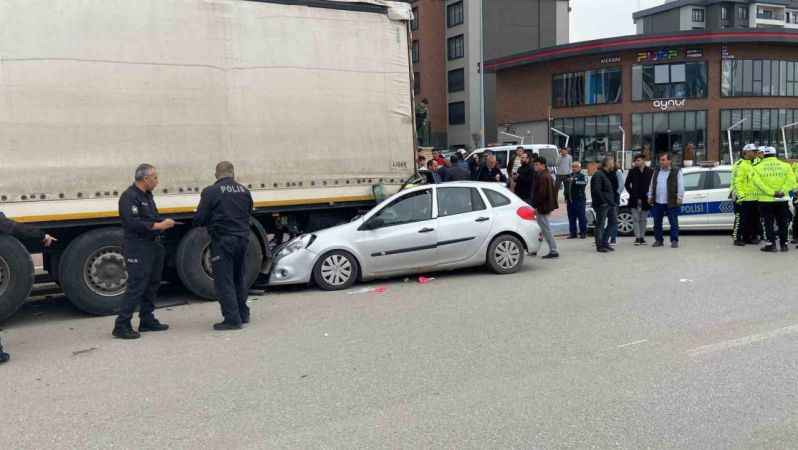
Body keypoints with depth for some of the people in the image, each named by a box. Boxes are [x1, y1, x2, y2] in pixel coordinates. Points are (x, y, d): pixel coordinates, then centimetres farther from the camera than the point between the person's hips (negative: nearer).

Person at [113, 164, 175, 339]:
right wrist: (159, 226, -21)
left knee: (152, 284, 15)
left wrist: (164, 222, 6)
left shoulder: (147, 195, 16)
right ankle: (121, 326, -4)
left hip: (152, 245, 10)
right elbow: (133, 223, -24)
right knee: (136, 286, -10)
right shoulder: (129, 197, -14)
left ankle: (147, 320, 26)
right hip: (137, 247, -10)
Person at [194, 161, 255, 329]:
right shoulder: (244, 191, 6)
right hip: (243, 238, 6)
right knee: (240, 278, 19)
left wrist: (212, 222, 10)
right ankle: (243, 314, 28)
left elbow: (199, 219, -10)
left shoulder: (210, 192, -11)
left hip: (223, 241, -6)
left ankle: (232, 319, 0)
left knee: (224, 281, 1)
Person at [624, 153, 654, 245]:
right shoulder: (632, 171, 2)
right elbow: (626, 184, 6)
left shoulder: (650, 171, -1)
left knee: (643, 219, 8)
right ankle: (637, 237, -2)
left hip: (645, 199, 0)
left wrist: (649, 195, -5)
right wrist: (632, 193, -2)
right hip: (635, 200, 0)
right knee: (635, 219, -3)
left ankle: (642, 237, 15)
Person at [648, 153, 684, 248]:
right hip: (657, 202, 4)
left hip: (671, 203, -4)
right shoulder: (656, 171, 15)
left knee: (673, 223, -1)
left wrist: (679, 198, -11)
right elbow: (652, 185, 19)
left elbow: (681, 186, -3)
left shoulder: (676, 172, 1)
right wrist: (650, 197, 14)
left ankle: (674, 241, 5)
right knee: (657, 222, 8)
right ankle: (658, 240, 18)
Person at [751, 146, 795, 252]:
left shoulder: (757, 167, -4)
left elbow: (758, 182, -17)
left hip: (766, 200, -2)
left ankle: (771, 244, 2)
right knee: (782, 223, 12)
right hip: (782, 200, 2)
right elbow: (791, 180, -9)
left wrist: (772, 192, -18)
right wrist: (782, 191, -12)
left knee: (768, 223, 4)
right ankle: (784, 244, 15)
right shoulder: (785, 166, 3)